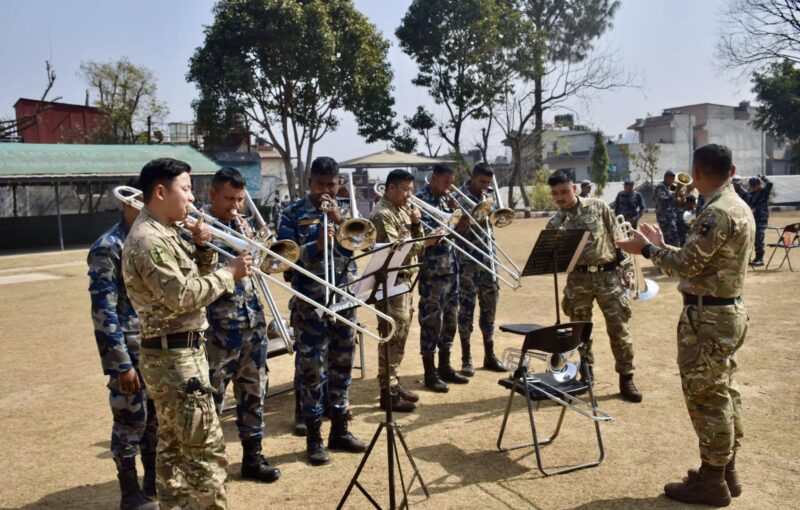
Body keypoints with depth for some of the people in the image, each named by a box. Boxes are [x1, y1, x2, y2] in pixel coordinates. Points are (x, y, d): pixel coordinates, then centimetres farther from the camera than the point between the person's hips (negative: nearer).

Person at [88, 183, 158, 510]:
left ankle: (155, 483, 34)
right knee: (131, 422, 6)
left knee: (156, 418, 18)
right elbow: (103, 312, -17)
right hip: (131, 353, -7)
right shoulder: (108, 249, -14)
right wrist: (122, 363, -19)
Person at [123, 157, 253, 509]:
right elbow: (182, 296, -23)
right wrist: (229, 272, -16)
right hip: (174, 356, -10)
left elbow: (194, 278, 17)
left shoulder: (167, 234, 13)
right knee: (207, 447, -6)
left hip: (176, 353, 10)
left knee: (174, 444, 17)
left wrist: (202, 247, 1)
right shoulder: (147, 239, -17)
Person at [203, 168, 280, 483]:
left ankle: (252, 456, 26)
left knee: (254, 390, 13)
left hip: (252, 320, 6)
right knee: (211, 397, 3)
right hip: (218, 325, -6)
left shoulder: (241, 225, 11)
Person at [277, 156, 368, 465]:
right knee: (311, 367, 0)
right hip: (310, 302, -4)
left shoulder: (345, 210, 11)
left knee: (341, 364, 11)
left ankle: (340, 430, 24)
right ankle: (314, 437, 12)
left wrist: (340, 220, -14)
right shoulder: (293, 213, 0)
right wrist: (317, 245, -24)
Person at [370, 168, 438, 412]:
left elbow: (415, 240, 16)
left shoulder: (402, 210, 15)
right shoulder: (382, 214, -15)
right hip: (390, 281, -10)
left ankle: (394, 383, 24)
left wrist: (416, 222, -1)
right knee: (391, 336, -6)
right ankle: (387, 392, 1)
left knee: (400, 335, 14)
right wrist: (425, 243, -21)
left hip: (404, 279, 10)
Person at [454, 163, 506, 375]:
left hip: (487, 260, 6)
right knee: (466, 309, -1)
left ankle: (489, 356, 21)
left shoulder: (486, 198, 11)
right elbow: (456, 230, -13)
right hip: (467, 262, -6)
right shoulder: (460, 199, -8)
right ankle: (466, 359, 7)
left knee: (489, 307, 10)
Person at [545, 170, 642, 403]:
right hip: (578, 279, 2)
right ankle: (586, 374, 28)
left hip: (608, 274, -2)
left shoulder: (598, 206, 1)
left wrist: (627, 266, -1)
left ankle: (626, 379, 11)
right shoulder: (555, 224, 4)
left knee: (619, 329, -2)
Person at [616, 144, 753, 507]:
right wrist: (662, 247, 16)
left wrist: (648, 249, -6)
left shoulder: (716, 213, -21)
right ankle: (726, 471, 27)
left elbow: (688, 265, -19)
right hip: (730, 311, 10)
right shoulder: (739, 207, 11)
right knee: (724, 393, 16)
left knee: (706, 397, 0)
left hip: (707, 317, -10)